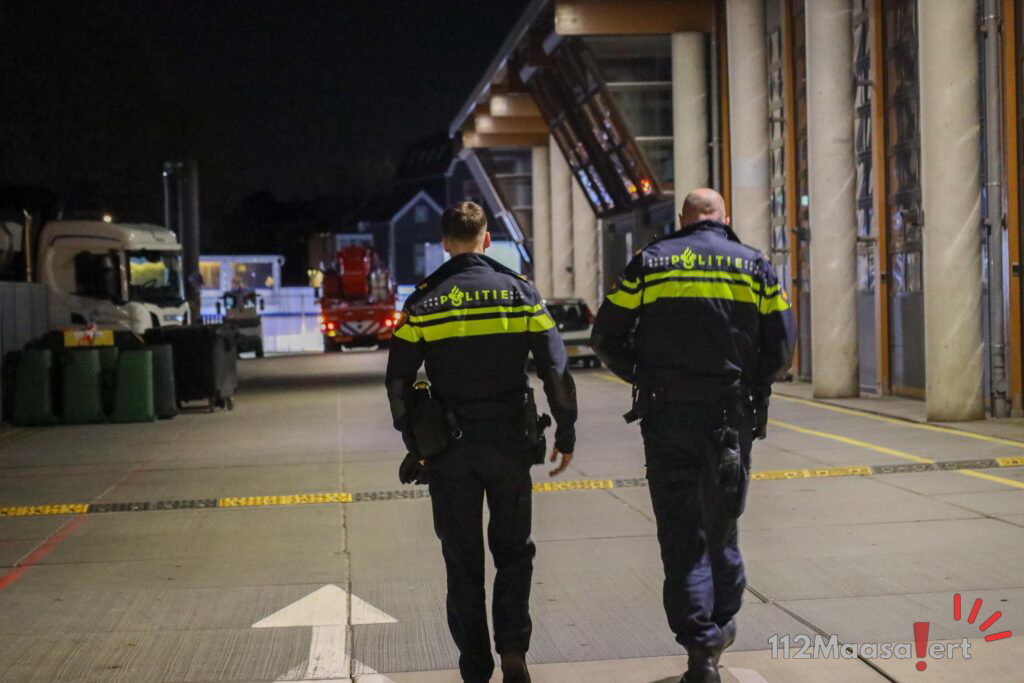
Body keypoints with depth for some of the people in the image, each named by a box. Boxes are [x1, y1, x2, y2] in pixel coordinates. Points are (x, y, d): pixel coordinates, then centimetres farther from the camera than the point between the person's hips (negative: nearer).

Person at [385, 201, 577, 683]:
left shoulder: (423, 301, -1)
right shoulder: (519, 292, -1)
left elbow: (398, 380, -1)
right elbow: (555, 368, -5)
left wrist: (413, 441, 10)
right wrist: (566, 433, 3)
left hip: (448, 448, 0)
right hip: (508, 442, 0)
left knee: (463, 561, 9)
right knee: (513, 551, 15)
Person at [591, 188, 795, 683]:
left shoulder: (649, 263, 3)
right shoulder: (755, 267, 5)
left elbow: (606, 338, 2)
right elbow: (780, 350, 2)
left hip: (667, 418, -1)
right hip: (731, 418, 1)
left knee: (682, 534, 2)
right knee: (721, 524, 19)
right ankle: (721, 626, 28)